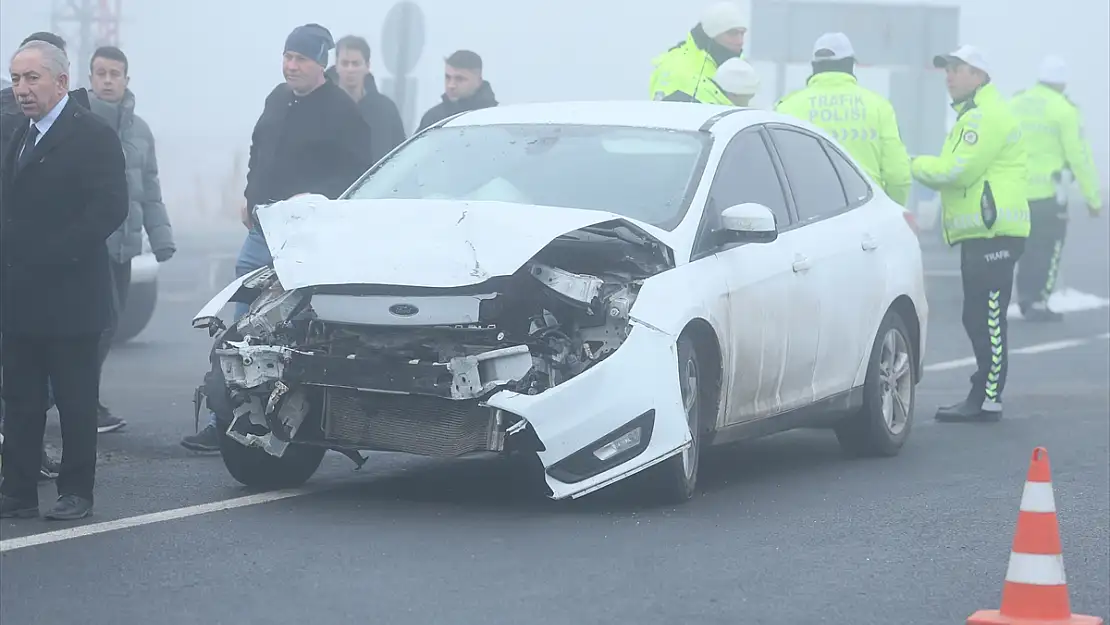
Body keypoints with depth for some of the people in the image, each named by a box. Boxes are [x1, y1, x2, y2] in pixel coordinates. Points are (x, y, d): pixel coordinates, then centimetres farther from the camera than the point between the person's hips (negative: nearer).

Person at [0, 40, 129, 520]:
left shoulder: (93, 137, -10)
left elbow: (110, 208, -19)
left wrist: (53, 256, -20)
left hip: (68, 296, -8)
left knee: (76, 402, 2)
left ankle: (76, 493, 10)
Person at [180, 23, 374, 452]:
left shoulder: (340, 111, -10)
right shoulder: (278, 99, 12)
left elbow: (360, 174, -12)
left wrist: (314, 199, -19)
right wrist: (250, 196, 16)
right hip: (262, 231, 7)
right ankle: (224, 422, 8)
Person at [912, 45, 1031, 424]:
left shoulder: (987, 115, -11)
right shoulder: (974, 115, 24)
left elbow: (959, 171, -19)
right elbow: (957, 171, 21)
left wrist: (918, 166, -4)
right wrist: (930, 169, 2)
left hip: (993, 234, -11)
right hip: (978, 235, 11)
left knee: (987, 318, -11)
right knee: (979, 319, 14)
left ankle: (987, 400, -10)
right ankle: (981, 396, 20)